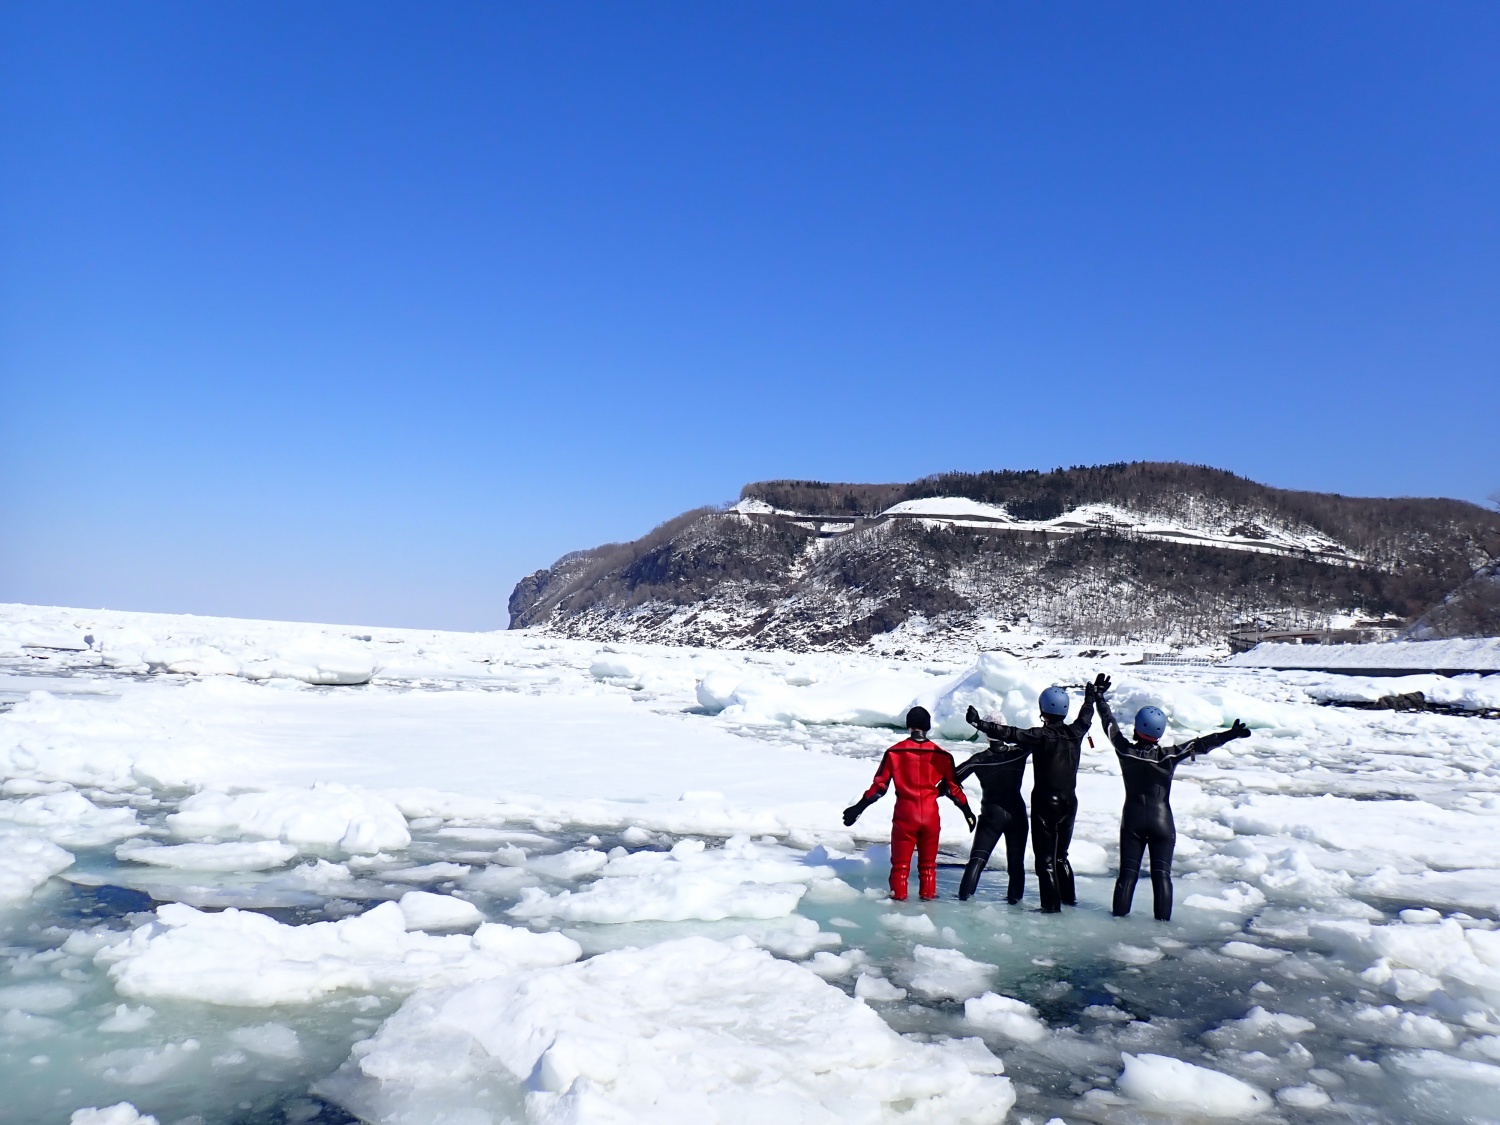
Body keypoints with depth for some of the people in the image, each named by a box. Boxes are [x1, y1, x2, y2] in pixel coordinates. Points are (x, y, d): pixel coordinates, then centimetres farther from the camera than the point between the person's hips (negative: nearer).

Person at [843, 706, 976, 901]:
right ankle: (928, 895, 23)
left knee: (900, 862, 12)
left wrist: (858, 808, 4)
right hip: (930, 815, 2)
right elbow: (953, 788, 5)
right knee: (928, 863, 18)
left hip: (904, 815, -1)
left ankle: (899, 897, 14)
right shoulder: (942, 756, -2)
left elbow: (879, 786, -4)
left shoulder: (894, 753, -5)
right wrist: (967, 812, 20)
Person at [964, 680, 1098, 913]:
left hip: (1045, 803, -6)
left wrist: (979, 723, -27)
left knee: (1045, 857, 1)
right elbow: (1086, 715, 21)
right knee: (1061, 854, 22)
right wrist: (1091, 696, 40)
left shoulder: (1041, 736, -18)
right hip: (1069, 802, 6)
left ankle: (1051, 904, 0)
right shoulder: (1075, 732, 0)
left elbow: (1010, 734, -27)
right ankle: (1069, 897, 31)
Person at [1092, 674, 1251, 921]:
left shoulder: (1125, 751, -11)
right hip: (1162, 821, -1)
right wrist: (1229, 735, -15)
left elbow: (1110, 725, 1)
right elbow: (1200, 745, -16)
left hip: (1132, 820, 1)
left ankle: (1120, 914, 10)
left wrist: (1099, 696, 11)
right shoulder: (1169, 756, -14)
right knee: (1161, 873, 5)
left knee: (1128, 871, 8)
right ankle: (1163, 918, 4)